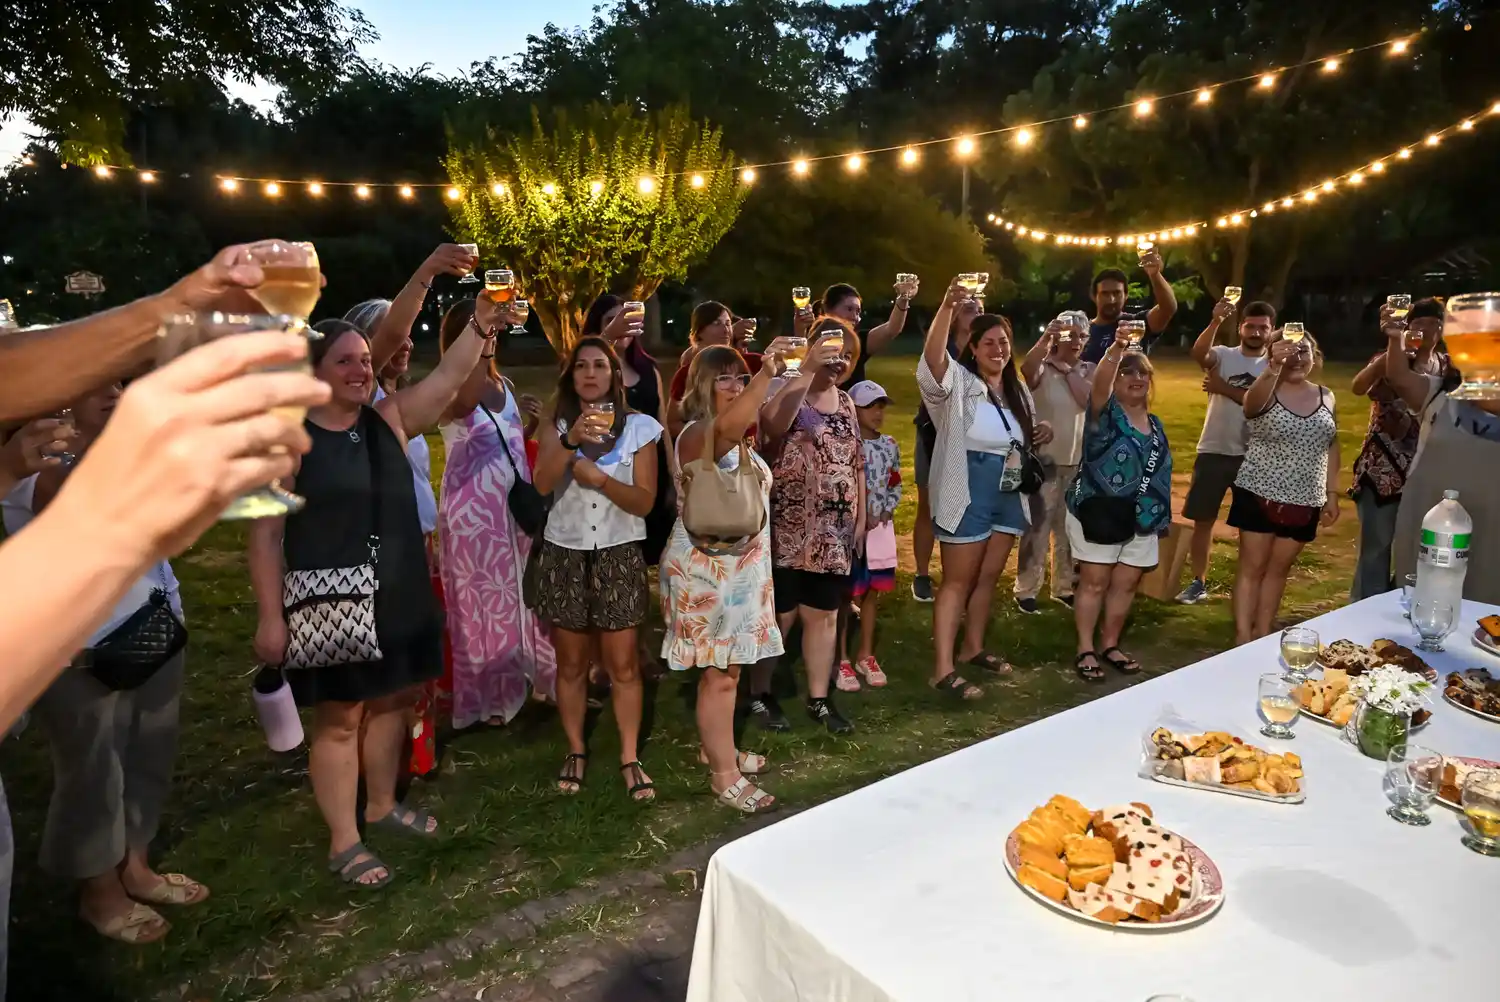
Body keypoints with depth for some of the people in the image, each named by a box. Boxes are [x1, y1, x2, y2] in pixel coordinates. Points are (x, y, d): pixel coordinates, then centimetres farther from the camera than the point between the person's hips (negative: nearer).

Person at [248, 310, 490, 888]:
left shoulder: (390, 419, 3)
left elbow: (450, 375, -6)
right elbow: (265, 534, -9)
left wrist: (482, 323, -21)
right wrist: (271, 616, -12)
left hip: (398, 596, 5)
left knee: (392, 700, 18)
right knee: (339, 718, 5)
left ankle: (382, 806, 39)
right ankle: (344, 842, 20)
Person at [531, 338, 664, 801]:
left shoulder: (638, 427, -2)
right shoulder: (556, 426, 2)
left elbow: (645, 502, -6)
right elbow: (541, 483, -15)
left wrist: (599, 478, -20)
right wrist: (572, 441, -30)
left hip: (618, 555, -1)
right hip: (564, 554, 1)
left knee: (623, 663, 2)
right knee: (571, 663, 12)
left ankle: (630, 758, 15)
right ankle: (575, 751, 27)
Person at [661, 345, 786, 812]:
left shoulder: (741, 437, 12)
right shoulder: (698, 434, -22)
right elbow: (727, 426, -42)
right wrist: (767, 374, -52)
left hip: (739, 566, 9)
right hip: (706, 569, -9)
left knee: (729, 667, 18)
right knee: (718, 674, -1)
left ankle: (721, 749, 34)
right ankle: (724, 775, 11)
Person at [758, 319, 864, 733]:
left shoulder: (845, 402, 13)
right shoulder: (789, 389, -8)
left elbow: (856, 463, 18)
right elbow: (772, 424, -32)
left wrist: (860, 516, 14)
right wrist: (809, 369, -30)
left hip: (833, 531, 6)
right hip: (787, 529, -6)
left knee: (824, 616, 12)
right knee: (779, 615, 3)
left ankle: (819, 699, 23)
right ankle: (759, 691, 20)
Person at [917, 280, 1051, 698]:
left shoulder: (1018, 390, 12)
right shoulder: (958, 383, -10)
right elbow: (933, 356, -32)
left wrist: (1043, 433, 4)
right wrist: (947, 307, -44)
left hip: (1009, 496, 7)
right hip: (968, 496, -7)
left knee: (988, 577, 16)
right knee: (958, 582, -4)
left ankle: (973, 648, 33)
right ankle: (943, 669, 0)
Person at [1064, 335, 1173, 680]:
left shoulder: (1156, 424, 12)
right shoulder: (1105, 412, -7)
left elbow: (1160, 471, 19)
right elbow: (1099, 384, -30)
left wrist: (1160, 513, 17)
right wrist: (1116, 350, -47)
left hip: (1140, 520, 6)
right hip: (1097, 513, -6)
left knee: (1126, 585, 11)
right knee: (1094, 583, 0)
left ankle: (1109, 645, 26)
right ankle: (1085, 650, 11)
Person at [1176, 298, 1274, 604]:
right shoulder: (1223, 355, 0)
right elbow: (1198, 353, -24)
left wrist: (1224, 388, -16)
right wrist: (1216, 321, -36)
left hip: (1253, 455, 0)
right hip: (1214, 451, 0)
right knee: (1202, 518, 5)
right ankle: (1199, 582, 17)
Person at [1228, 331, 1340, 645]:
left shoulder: (1326, 396, 6)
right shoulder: (1265, 393, -8)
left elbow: (1331, 446, 13)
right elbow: (1252, 400, -35)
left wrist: (1332, 494, 9)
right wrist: (1274, 368, -53)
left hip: (1305, 500, 4)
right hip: (1261, 494, -4)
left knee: (1279, 568, 12)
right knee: (1253, 567, 0)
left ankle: (1263, 635, 21)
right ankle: (1243, 638, 2)